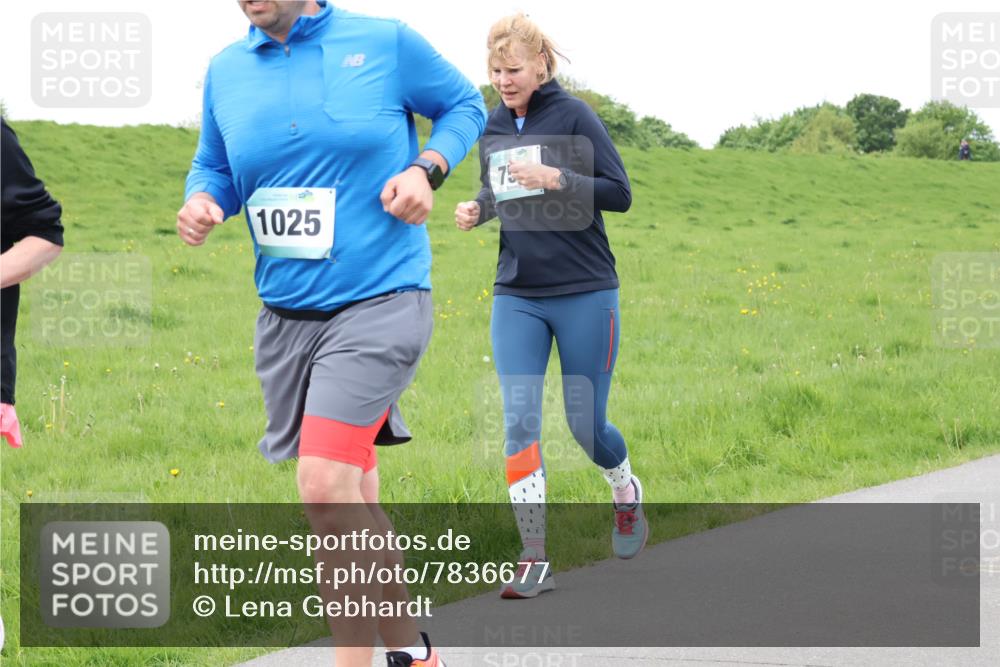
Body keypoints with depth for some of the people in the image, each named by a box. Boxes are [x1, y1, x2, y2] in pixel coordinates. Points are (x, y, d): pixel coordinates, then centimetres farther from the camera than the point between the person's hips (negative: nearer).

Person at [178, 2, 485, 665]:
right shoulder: (226, 70, 7)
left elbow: (465, 105, 10)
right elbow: (215, 165, 19)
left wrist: (427, 169, -8)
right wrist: (202, 201, -4)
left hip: (380, 301, -5)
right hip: (286, 313, 5)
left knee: (327, 488, -20)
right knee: (350, 499, 13)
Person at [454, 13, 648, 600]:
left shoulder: (573, 116, -8)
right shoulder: (494, 127, 7)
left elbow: (620, 193, -10)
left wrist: (554, 178, -23)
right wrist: (478, 209, 0)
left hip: (585, 293, -4)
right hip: (517, 296, 4)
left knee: (586, 425, 3)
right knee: (520, 421, -8)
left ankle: (627, 491, 38)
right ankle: (535, 561, -6)